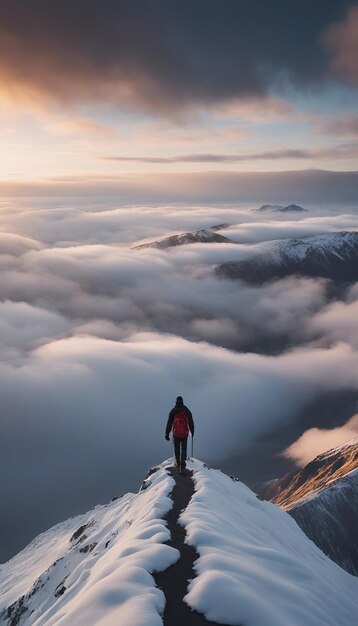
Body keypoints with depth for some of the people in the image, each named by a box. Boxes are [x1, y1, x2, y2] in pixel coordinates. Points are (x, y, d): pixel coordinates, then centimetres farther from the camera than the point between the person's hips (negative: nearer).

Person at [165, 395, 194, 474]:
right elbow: (191, 422, 4)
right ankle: (182, 467, -9)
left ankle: (178, 464, 34)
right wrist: (192, 431, 18)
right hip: (184, 434, 0)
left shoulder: (173, 411, -3)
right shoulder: (187, 411, -3)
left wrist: (167, 434, 3)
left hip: (176, 433, 0)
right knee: (183, 450, 3)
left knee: (176, 449, 20)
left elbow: (169, 423, -2)